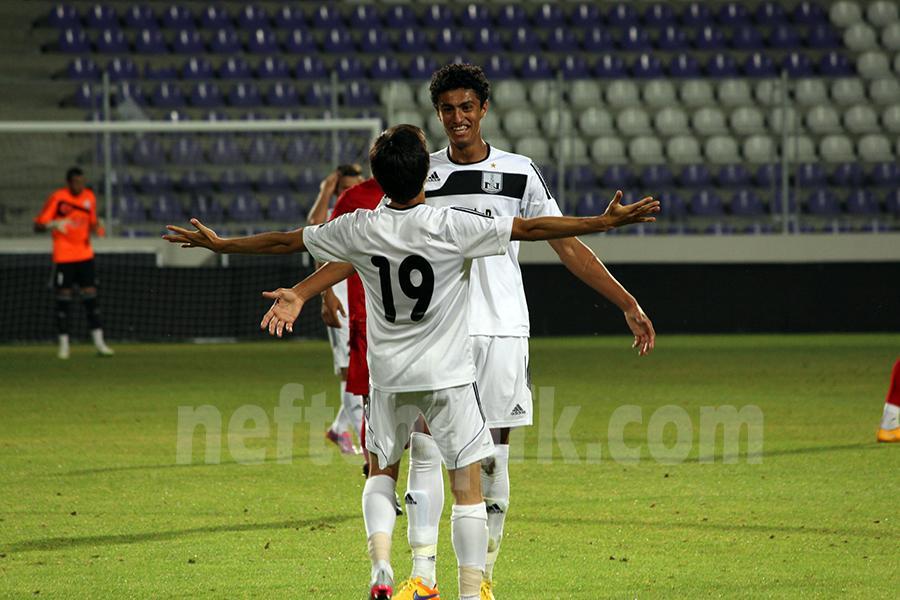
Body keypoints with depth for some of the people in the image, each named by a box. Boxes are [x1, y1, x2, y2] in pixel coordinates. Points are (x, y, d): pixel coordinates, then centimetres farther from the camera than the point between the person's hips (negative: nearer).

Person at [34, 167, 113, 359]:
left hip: (85, 254, 4)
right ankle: (64, 343, 8)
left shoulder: (89, 197, 5)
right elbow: (38, 226, -9)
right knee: (63, 298, 0)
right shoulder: (57, 198, -9)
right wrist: (53, 224, -29)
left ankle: (98, 342, 3)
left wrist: (97, 228, -5)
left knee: (90, 296, 1)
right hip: (63, 255, -4)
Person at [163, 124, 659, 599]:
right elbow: (529, 228, -14)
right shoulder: (451, 226, -14)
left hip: (389, 374, 3)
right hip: (448, 374, -3)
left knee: (381, 472, 21)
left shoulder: (359, 230, -5)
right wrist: (606, 222, -10)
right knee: (468, 484, 1)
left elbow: (285, 241, 6)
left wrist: (219, 244, 20)